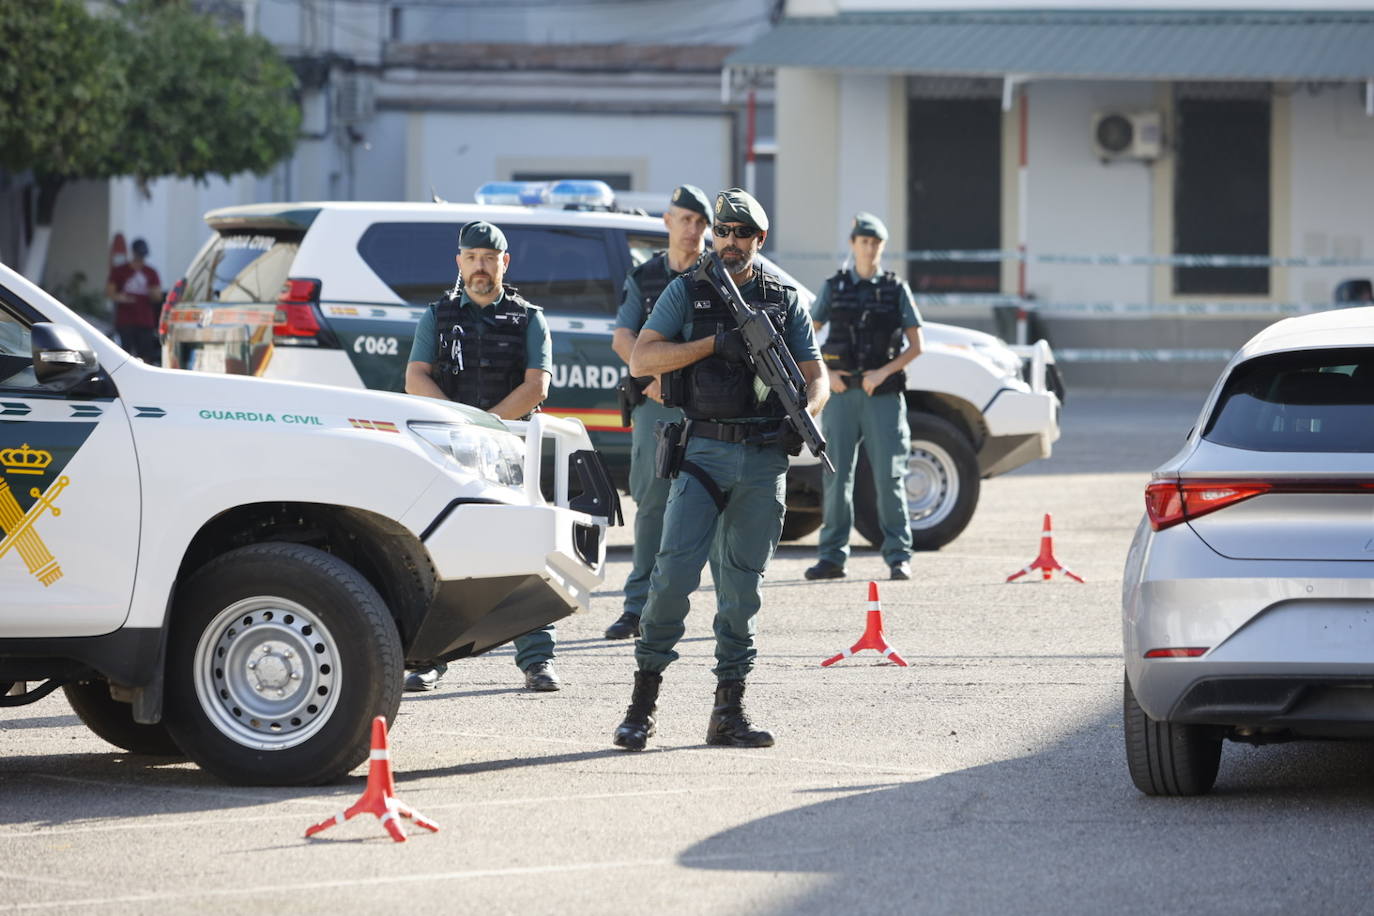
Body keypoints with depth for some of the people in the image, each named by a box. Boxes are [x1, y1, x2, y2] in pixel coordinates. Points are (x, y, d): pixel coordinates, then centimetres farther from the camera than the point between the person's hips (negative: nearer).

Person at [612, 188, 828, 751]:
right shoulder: (687, 292, 6)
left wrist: (804, 414, -11)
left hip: (764, 460, 2)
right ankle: (643, 700, -4)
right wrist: (714, 342, -13)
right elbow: (641, 360, -3)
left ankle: (729, 711, 9)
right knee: (675, 571, -12)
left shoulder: (784, 301, 12)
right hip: (703, 451, -2)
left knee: (743, 586, 4)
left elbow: (816, 377, 12)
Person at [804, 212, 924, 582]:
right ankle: (832, 556, 5)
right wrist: (825, 373, -3)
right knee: (836, 477, 1)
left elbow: (915, 346, 4)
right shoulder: (834, 288, 10)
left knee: (888, 477, -4)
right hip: (841, 394, 2)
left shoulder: (897, 290, 6)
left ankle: (898, 556, 0)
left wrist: (883, 373, -10)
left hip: (883, 395, -1)